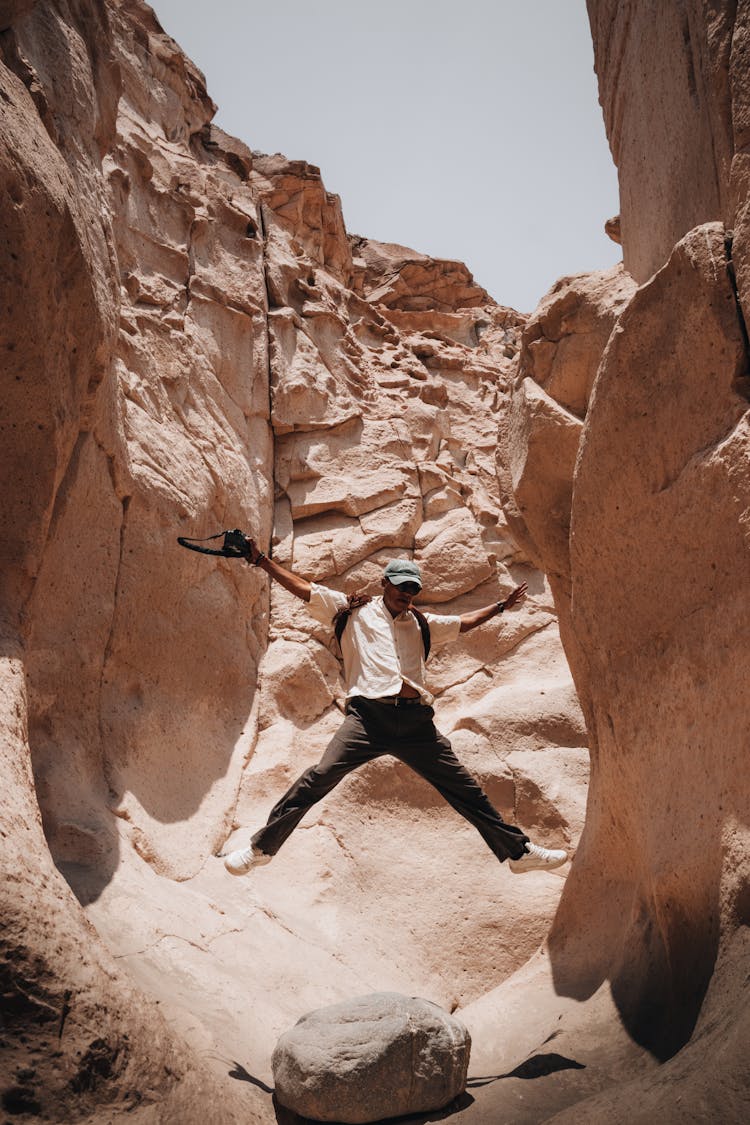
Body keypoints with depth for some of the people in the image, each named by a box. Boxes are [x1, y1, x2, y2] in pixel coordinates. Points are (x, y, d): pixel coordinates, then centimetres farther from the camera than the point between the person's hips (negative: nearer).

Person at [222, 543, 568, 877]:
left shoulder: (421, 623, 25)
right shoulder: (353, 610, 14)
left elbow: (463, 622, 38)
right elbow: (303, 588, 11)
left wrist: (502, 605, 43)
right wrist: (261, 560, 7)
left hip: (416, 721, 4)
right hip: (369, 715, -3)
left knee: (466, 789, 6)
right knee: (318, 779, -18)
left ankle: (519, 851, 19)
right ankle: (262, 847, -3)